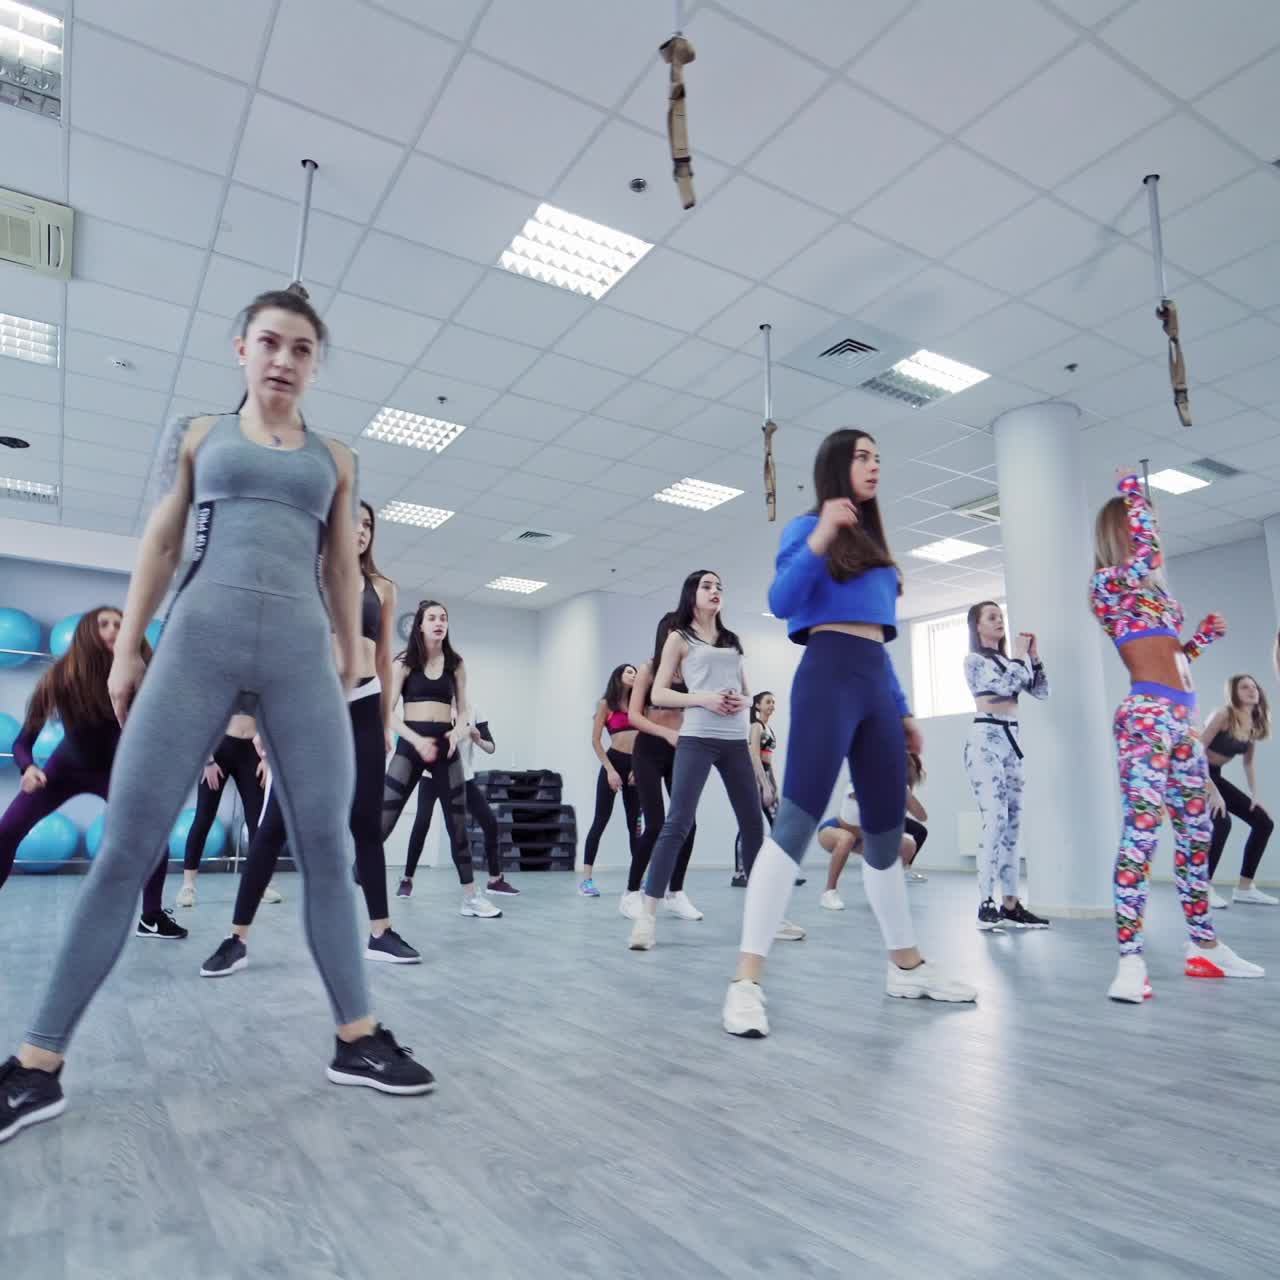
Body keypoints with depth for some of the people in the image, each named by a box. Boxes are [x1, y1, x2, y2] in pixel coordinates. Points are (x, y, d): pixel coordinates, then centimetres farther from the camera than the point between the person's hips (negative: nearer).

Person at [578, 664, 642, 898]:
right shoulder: (606, 703, 3)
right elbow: (595, 741, -2)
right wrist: (610, 770, -10)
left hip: (635, 765, 4)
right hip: (613, 763, -4)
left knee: (635, 823, 7)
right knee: (601, 820, -5)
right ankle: (586, 879, -2)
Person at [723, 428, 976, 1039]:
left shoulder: (872, 543, 25)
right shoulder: (808, 528, 5)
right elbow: (781, 603, -11)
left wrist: (903, 711, 21)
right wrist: (820, 538, -22)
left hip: (876, 682, 7)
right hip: (827, 675, -7)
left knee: (886, 830, 11)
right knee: (796, 821, -16)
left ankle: (907, 966, 24)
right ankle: (746, 981, -15)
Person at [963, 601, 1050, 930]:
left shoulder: (1007, 659, 20)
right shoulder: (974, 659, 1)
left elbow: (1041, 690, 16)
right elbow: (1005, 685, -15)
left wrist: (1033, 657, 8)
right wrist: (1019, 655, 0)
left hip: (1011, 740, 7)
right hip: (985, 739, -7)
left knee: (1012, 823, 3)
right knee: (994, 821, -16)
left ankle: (1010, 905, 5)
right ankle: (986, 905, -16)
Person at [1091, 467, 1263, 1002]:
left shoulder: (1150, 590, 22)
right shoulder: (1107, 582, -2)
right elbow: (1147, 554, -22)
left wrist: (1202, 637, 13)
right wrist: (1132, 494, -7)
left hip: (1181, 717, 9)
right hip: (1147, 716, -9)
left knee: (1196, 832, 13)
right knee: (1141, 830, -15)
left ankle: (1204, 946, 23)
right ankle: (1130, 959, -16)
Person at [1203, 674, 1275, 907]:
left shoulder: (1254, 724, 5)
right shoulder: (1224, 714, -18)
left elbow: (1249, 763, 15)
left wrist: (1255, 796, 7)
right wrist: (1211, 790, -27)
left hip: (1215, 776, 9)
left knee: (1264, 822, 6)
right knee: (1222, 823, -28)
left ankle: (1245, 888, 14)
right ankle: (1204, 888, -16)